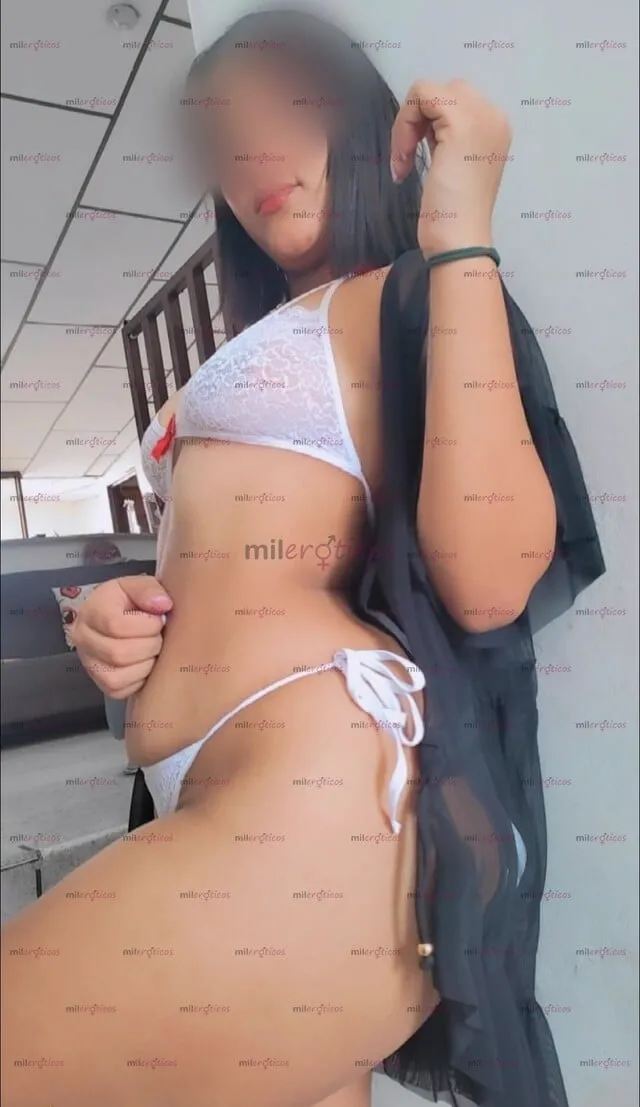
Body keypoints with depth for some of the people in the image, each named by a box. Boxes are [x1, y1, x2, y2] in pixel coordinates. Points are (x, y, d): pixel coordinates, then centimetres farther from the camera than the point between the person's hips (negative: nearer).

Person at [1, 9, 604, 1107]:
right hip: (218, 797, 9)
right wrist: (129, 617, 7)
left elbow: (486, 579, -16)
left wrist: (457, 234, -10)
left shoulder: (419, 296, 2)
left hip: (320, 785, -8)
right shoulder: (269, 345, 26)